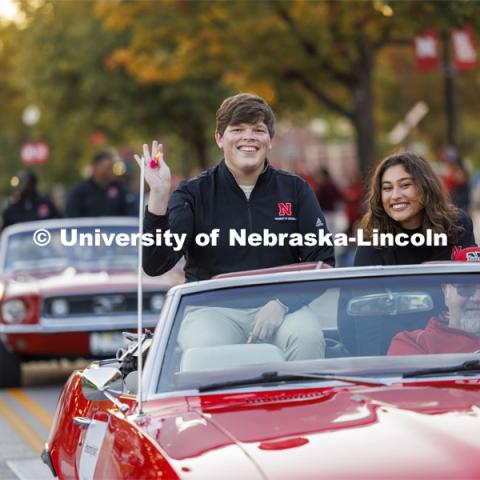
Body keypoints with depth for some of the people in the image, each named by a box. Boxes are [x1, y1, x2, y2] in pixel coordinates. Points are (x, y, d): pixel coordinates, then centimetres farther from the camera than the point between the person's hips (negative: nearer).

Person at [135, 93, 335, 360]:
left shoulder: (295, 190, 10)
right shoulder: (194, 194, 4)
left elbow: (323, 261, 5)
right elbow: (155, 265, -7)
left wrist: (283, 303, -12)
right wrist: (159, 197, -20)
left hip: (280, 309, 2)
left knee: (307, 334, -31)